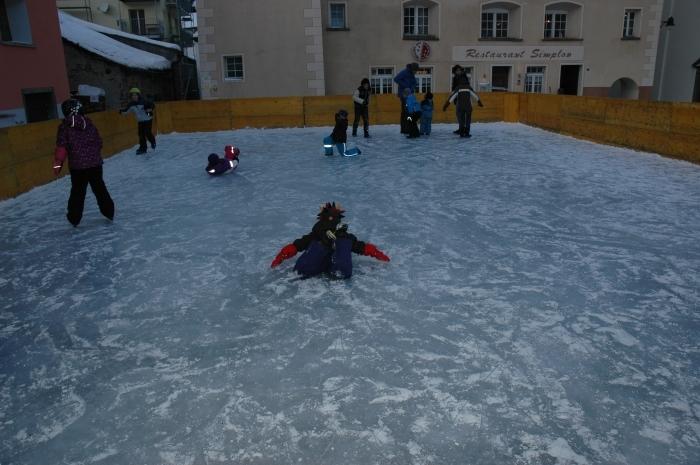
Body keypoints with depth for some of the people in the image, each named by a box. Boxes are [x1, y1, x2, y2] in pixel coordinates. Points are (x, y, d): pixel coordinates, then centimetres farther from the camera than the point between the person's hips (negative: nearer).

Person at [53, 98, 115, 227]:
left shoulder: (65, 127, -9)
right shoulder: (89, 124, 2)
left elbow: (61, 147, -11)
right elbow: (99, 142, 7)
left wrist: (57, 164, -2)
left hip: (77, 166, -2)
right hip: (95, 163, 3)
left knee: (77, 192, 9)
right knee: (100, 188, 15)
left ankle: (74, 218, 16)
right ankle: (109, 212, 19)